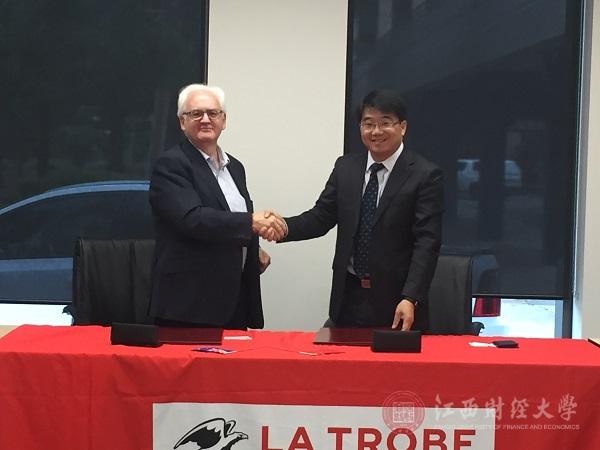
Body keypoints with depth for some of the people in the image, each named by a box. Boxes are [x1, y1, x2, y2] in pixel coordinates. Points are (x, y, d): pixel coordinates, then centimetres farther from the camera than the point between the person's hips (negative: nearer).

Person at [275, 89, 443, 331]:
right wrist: (284, 226, -13)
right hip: (348, 295, 4)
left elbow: (426, 243, -13)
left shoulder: (425, 175, -8)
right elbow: (321, 217, 7)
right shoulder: (345, 167, 7)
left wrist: (410, 299, -22)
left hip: (395, 300, -4)